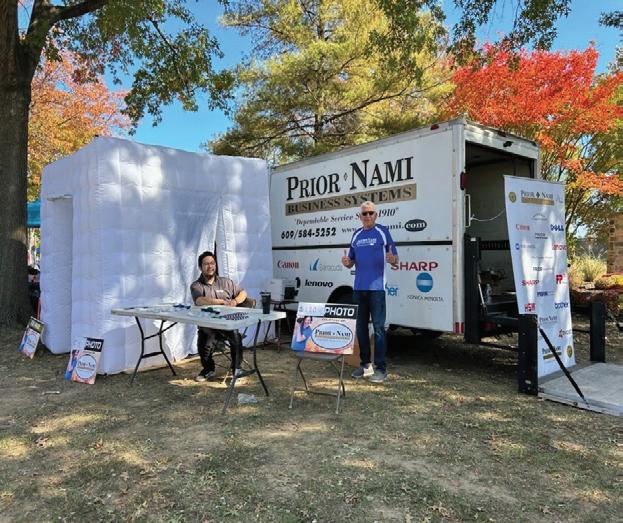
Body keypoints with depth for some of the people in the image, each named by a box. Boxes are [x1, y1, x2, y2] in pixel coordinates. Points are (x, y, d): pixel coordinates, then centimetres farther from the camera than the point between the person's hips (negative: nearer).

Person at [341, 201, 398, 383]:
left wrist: (392, 259, -24)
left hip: (376, 287, -5)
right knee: (361, 327, 10)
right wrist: (346, 262, -4)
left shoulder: (383, 232, 0)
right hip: (359, 288, 6)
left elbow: (395, 259, -1)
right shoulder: (356, 235, 14)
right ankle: (365, 364, 22)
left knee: (378, 327, -5)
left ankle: (381, 368, 2)